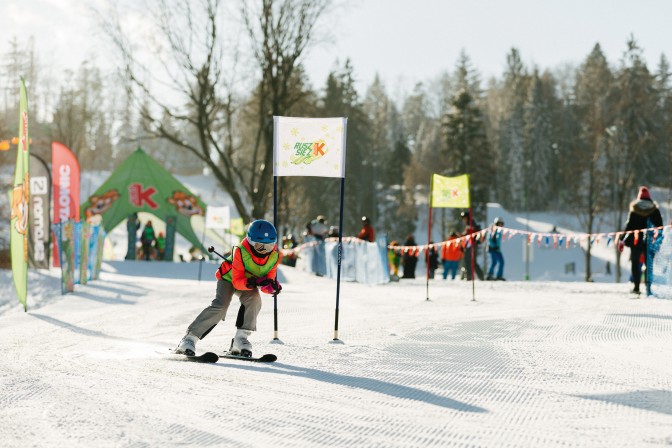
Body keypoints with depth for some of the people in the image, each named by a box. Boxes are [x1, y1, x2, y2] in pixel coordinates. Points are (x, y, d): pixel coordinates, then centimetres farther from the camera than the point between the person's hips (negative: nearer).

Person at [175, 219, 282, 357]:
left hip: (249, 283, 4)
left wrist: (271, 286, -38)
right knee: (220, 307, -26)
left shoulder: (273, 256, -20)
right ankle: (190, 338, -22)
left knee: (254, 300, -29)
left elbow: (269, 280, -15)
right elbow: (237, 282, -34)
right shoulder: (241, 252, -33)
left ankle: (241, 338, -25)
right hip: (229, 278, -4)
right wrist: (252, 283, -51)